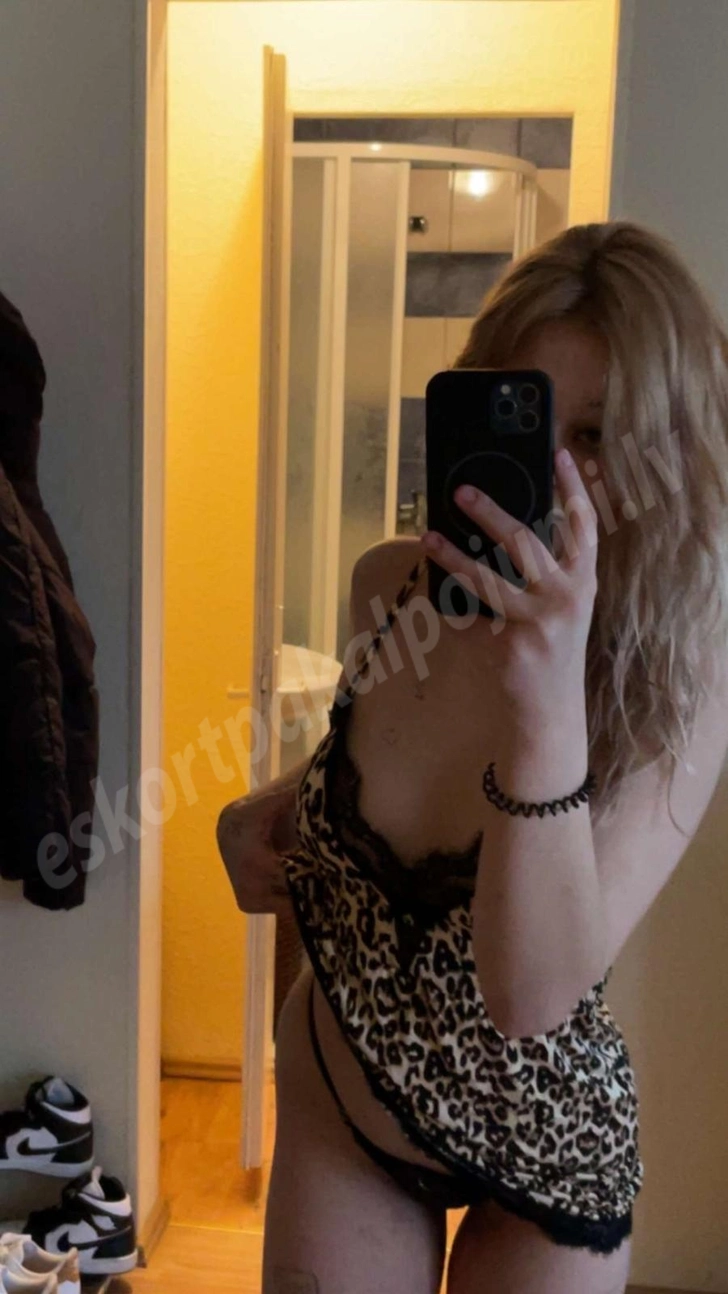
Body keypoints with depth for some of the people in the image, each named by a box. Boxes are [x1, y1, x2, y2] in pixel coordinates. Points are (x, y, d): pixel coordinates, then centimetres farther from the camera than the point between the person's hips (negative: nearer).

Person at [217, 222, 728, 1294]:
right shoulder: (388, 585, -14)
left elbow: (534, 993, -32)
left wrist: (550, 698, -43)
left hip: (543, 1154, -2)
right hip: (333, 1101, 3)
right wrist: (270, 814, -10)